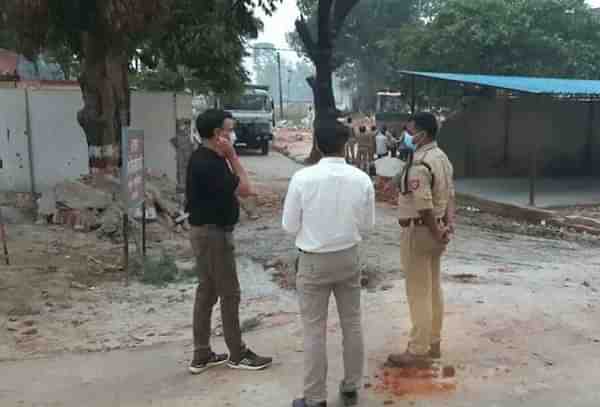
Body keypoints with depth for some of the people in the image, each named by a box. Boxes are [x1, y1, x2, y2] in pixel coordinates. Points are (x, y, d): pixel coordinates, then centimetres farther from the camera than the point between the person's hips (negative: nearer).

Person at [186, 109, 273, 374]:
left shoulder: (208, 158, 10)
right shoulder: (207, 163, -22)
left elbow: (236, 188, 15)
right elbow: (244, 189, -18)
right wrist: (232, 155, -15)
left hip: (208, 231, 10)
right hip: (213, 233, -10)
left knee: (207, 292, 13)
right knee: (229, 293, 1)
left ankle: (201, 356, 21)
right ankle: (237, 355, 14)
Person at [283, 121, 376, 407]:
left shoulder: (302, 178, -16)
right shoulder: (361, 179, -9)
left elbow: (290, 226, -10)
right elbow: (367, 224, 0)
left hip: (314, 261, -3)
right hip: (349, 257, 3)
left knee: (314, 331, 7)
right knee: (352, 324, 18)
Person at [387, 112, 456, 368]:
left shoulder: (419, 164, -22)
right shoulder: (442, 158, 11)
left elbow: (423, 205, -25)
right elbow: (450, 194, 9)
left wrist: (436, 231, -15)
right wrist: (448, 223, 2)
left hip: (419, 231, -10)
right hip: (436, 229, 10)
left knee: (418, 293, -2)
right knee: (433, 289, 16)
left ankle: (418, 352, 7)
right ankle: (433, 344, 27)